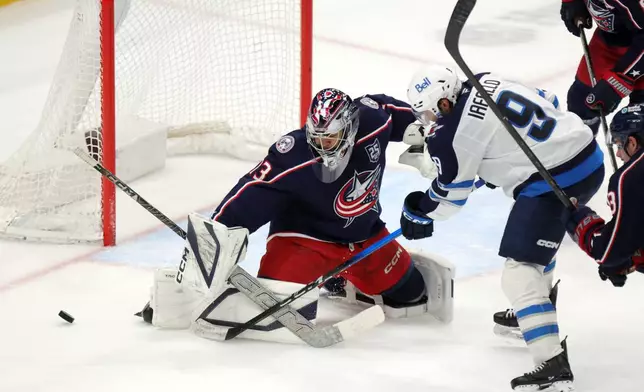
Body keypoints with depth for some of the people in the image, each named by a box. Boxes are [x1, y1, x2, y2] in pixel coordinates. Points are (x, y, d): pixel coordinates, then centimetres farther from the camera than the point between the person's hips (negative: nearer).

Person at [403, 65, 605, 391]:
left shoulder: (452, 134, -14)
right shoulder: (486, 83, 7)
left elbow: (451, 192, 0)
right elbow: (547, 103, 20)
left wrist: (418, 213, 19)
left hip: (555, 182, -10)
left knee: (520, 273, -9)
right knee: (536, 238, 33)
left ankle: (553, 364, -18)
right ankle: (537, 316, 51)